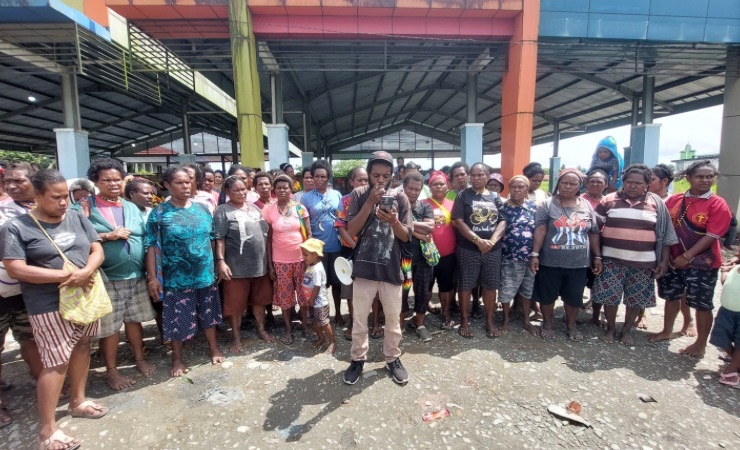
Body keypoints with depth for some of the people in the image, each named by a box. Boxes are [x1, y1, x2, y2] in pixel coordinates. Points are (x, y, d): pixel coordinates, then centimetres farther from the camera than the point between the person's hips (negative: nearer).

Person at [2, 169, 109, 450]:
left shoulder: (77, 218, 4)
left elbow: (97, 250, 3)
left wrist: (86, 272, -17)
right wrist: (66, 275, -19)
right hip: (50, 306, -5)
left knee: (82, 347, 15)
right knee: (56, 363, -3)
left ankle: (78, 401, 34)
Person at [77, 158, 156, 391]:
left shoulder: (132, 207, 10)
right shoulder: (87, 206, -3)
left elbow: (146, 237, 10)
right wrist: (107, 236, -19)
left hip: (136, 275, 4)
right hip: (106, 277, -3)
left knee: (134, 319, 14)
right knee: (109, 325, 6)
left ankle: (140, 358, 31)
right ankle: (111, 370, 23)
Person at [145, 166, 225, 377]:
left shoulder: (202, 208, 3)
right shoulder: (159, 213, -7)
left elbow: (214, 238, 8)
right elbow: (151, 247, -9)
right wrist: (152, 277, -13)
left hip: (205, 273, 3)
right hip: (176, 277, -3)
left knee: (208, 313, 16)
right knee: (178, 317, 9)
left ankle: (214, 348, 36)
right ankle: (177, 358, 29)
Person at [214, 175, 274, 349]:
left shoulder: (254, 208, 11)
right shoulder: (223, 211, -6)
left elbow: (265, 234, 15)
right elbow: (219, 239, -11)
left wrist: (269, 258, 13)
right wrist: (221, 261, -21)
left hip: (260, 264, 5)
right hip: (236, 267, -5)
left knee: (260, 299, 17)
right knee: (236, 303, 7)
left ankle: (261, 329, 35)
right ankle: (236, 337, 23)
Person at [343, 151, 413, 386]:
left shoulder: (400, 198, 0)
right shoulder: (359, 195, -1)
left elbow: (406, 236, -2)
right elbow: (352, 230, -9)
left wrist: (393, 221, -23)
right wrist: (370, 202, -18)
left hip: (391, 268, 1)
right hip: (364, 267, -1)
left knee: (393, 318, 13)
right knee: (360, 318, 11)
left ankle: (393, 358, 34)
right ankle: (358, 358, 31)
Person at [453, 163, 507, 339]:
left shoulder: (495, 197, 9)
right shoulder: (463, 196, -1)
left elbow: (503, 221, 3)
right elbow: (459, 222, -9)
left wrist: (493, 240, -13)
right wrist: (478, 240, -17)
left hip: (493, 249, 3)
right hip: (468, 249, -3)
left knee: (491, 285, 9)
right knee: (466, 285, 3)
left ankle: (490, 321, 25)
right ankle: (464, 321, 18)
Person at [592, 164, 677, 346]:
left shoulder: (656, 203, 3)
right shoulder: (609, 200, 0)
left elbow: (664, 235, 5)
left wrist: (664, 261, 1)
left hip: (643, 262, 1)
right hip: (612, 260, -1)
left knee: (636, 299, 9)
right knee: (609, 296, 2)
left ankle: (627, 330, 28)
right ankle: (610, 328, 22)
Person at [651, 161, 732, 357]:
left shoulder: (718, 205, -10)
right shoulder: (674, 200, 1)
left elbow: (711, 236, -15)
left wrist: (686, 256, -18)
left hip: (702, 262, -4)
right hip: (673, 259, 4)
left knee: (702, 304, 6)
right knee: (672, 296, 17)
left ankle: (701, 344, 22)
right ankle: (667, 331, 34)